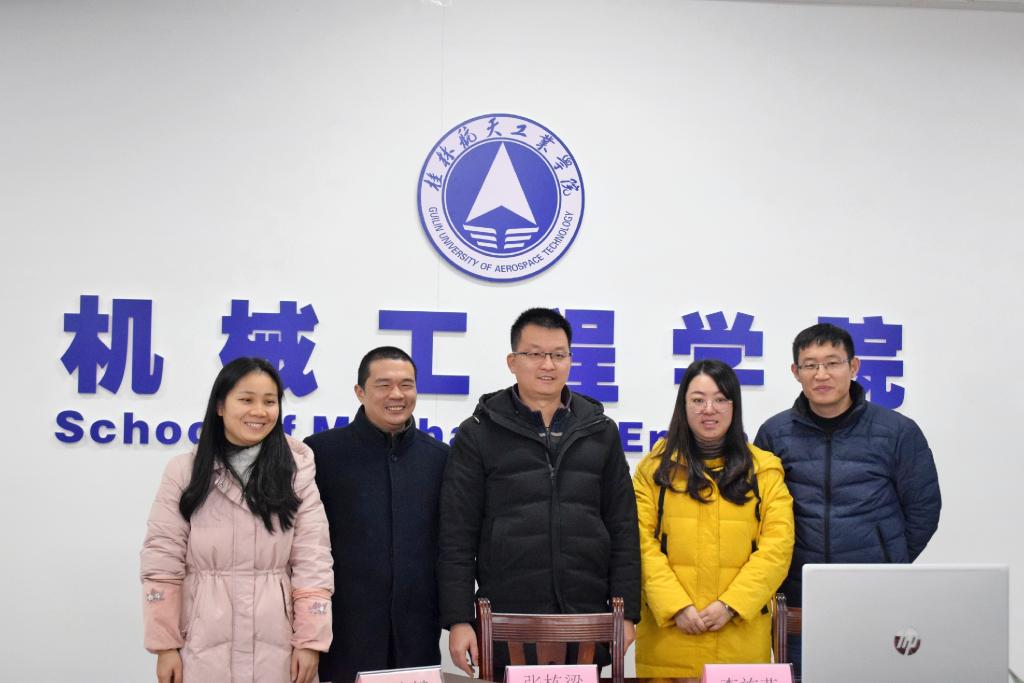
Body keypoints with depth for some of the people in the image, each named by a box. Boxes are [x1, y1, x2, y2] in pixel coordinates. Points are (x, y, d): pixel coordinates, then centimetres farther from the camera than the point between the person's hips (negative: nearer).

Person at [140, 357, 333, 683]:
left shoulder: (296, 471, 1)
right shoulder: (184, 472, 0)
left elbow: (312, 563, -3)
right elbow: (162, 563, -1)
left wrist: (310, 641, -8)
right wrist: (165, 645, -4)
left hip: (277, 649, 0)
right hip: (204, 649, 0)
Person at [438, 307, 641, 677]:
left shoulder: (600, 431, 10)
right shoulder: (478, 434, 3)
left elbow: (623, 531, 9)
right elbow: (457, 538, -1)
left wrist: (626, 613, 3)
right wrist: (458, 620, -7)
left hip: (588, 627, 2)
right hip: (506, 627, -2)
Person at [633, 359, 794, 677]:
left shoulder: (764, 469, 7)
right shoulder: (655, 466, 7)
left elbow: (777, 546, -1)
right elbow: (642, 543, -1)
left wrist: (730, 604, -11)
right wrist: (676, 606, -12)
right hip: (669, 631, 0)